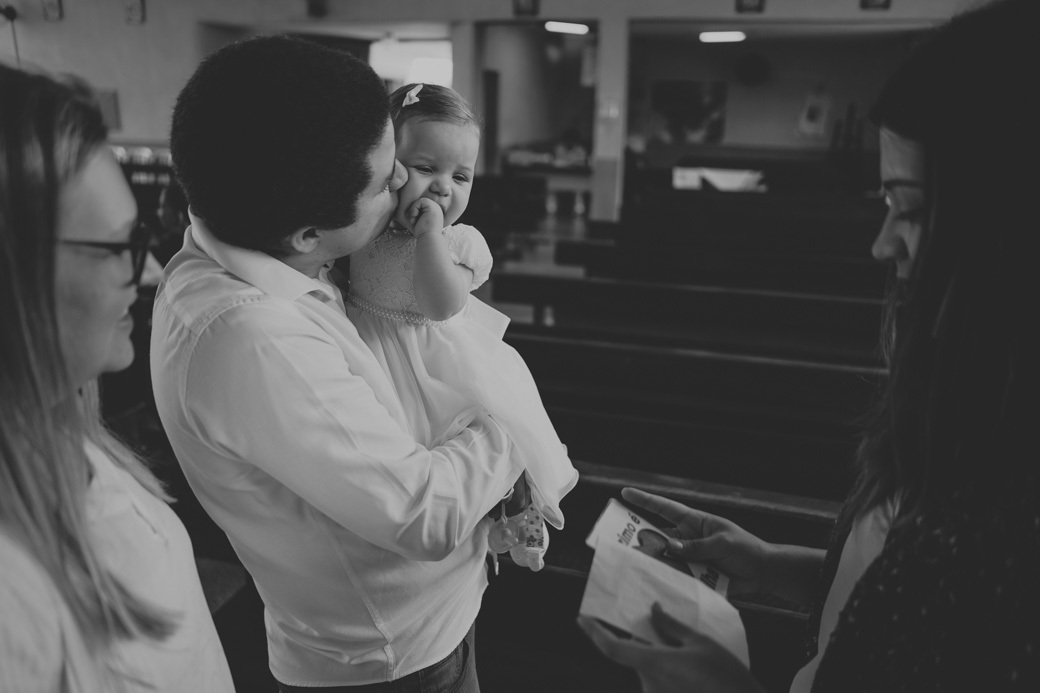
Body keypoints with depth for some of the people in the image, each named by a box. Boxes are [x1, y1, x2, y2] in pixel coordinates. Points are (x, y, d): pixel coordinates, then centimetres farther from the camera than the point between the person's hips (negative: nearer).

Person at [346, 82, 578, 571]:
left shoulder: (461, 242, -9)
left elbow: (442, 305, -24)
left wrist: (430, 233, -27)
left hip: (444, 367, -1)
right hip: (372, 358, 1)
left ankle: (518, 520, 27)